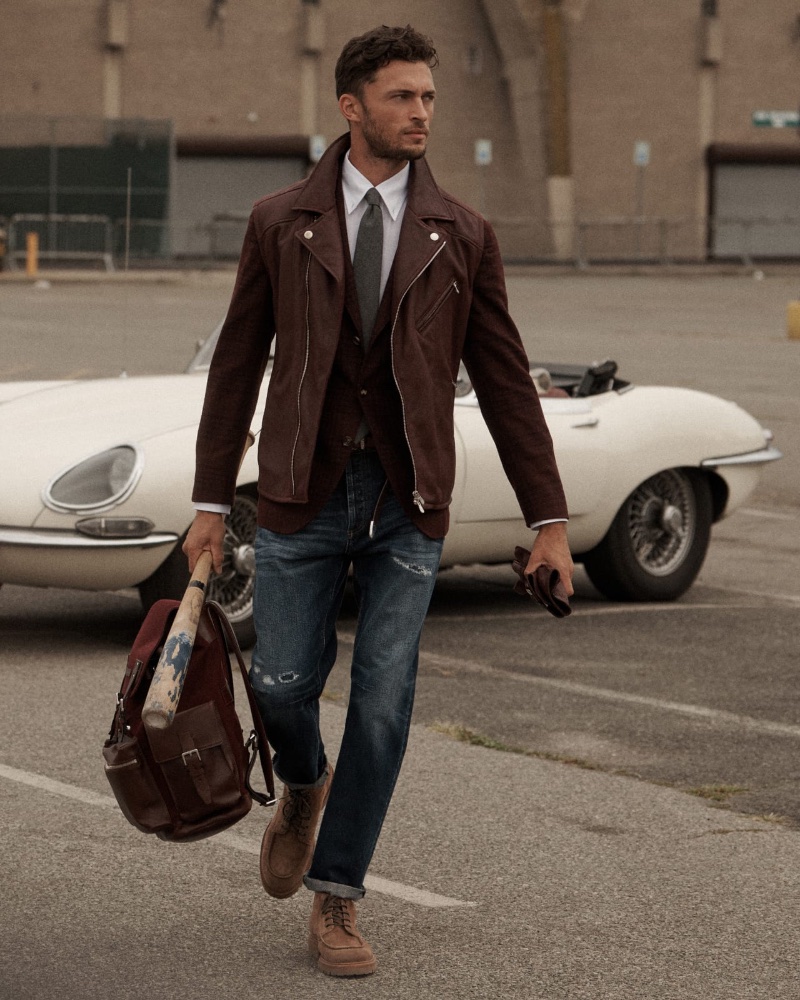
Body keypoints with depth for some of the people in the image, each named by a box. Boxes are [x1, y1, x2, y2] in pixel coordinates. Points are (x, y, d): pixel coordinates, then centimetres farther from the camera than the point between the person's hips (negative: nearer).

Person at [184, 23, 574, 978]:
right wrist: (210, 503, 2)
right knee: (282, 682, 1)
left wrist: (549, 517, 1)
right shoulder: (280, 221, 1)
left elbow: (504, 379, 4)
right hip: (302, 495, 0)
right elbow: (237, 364, 5)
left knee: (382, 704, -3)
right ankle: (304, 786, 38)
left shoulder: (461, 235, 2)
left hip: (408, 504, 0)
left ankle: (335, 903, 8)